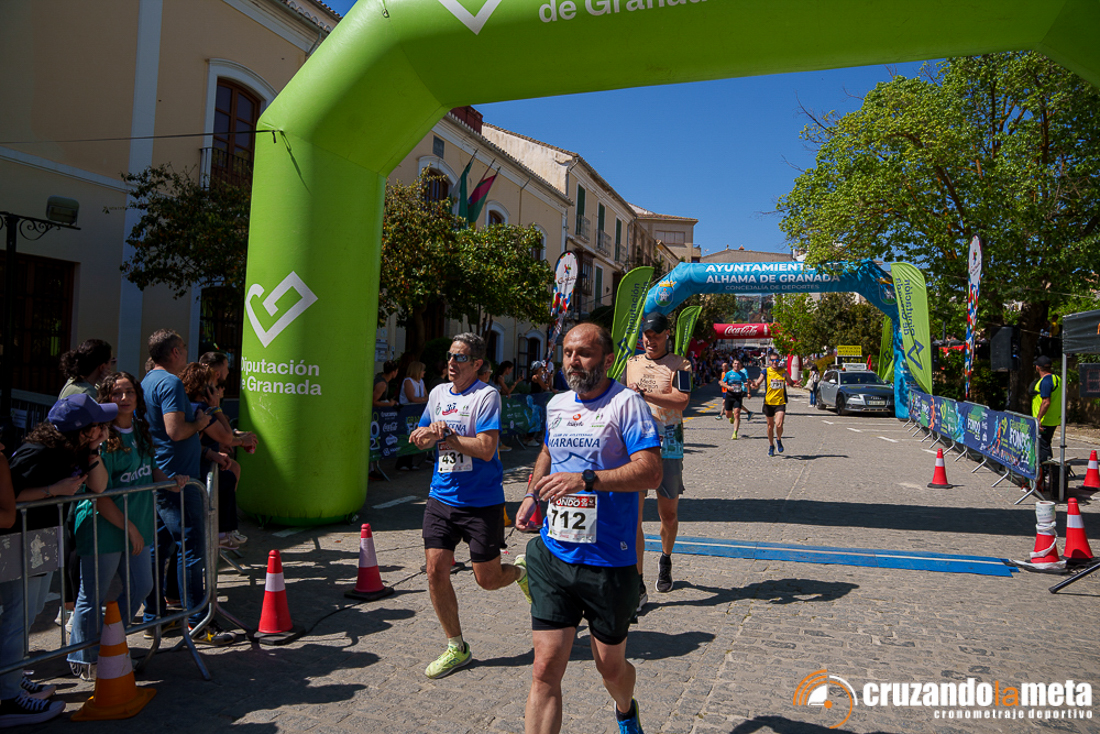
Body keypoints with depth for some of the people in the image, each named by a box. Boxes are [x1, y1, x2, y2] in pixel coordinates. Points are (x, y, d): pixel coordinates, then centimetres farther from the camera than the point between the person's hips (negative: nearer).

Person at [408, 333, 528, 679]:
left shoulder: (486, 396, -11)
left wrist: (446, 435, -17)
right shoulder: (438, 393, 9)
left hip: (482, 501, -6)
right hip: (441, 496, 6)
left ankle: (521, 573, 38)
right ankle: (456, 648, 18)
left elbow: (486, 449, -20)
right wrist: (429, 434, -7)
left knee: (487, 578, 2)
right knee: (436, 570, 0)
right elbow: (420, 439, 16)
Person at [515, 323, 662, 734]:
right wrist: (532, 494, 13)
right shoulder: (556, 405, 9)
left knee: (610, 666, 16)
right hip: (553, 557, 4)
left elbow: (651, 472, -20)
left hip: (609, 562, -4)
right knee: (545, 669, 0)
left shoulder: (626, 403, -10)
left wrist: (585, 479, -27)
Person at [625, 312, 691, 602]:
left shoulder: (679, 364, 1)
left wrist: (645, 394, -23)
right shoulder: (632, 363, 14)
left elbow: (681, 401, -15)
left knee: (668, 513, 9)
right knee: (632, 513, -7)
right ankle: (637, 585, -1)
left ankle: (665, 561, 39)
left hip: (668, 446, -2)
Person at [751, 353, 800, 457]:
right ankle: (771, 446, 29)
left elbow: (790, 383, 15)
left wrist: (795, 384, -8)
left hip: (780, 402, -1)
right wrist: (754, 385, -28)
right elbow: (758, 383, -4)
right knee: (770, 426, 9)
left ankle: (779, 440, 13)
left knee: (779, 424, -17)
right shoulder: (765, 372, 1)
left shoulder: (784, 372, 5)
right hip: (768, 402, 1)